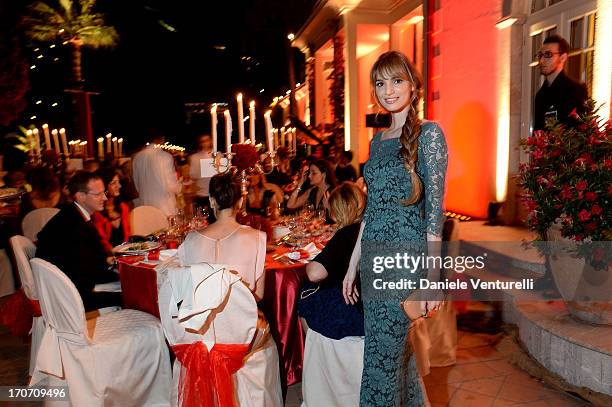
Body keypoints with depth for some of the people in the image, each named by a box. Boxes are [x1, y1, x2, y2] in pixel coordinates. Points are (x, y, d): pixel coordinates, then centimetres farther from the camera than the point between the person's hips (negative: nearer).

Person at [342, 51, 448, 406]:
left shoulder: (428, 133, -6)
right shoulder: (378, 140, 13)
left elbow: (435, 207, -11)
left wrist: (433, 273, -14)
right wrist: (353, 265, 14)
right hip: (374, 258, 7)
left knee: (382, 359, 1)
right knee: (399, 353, 19)